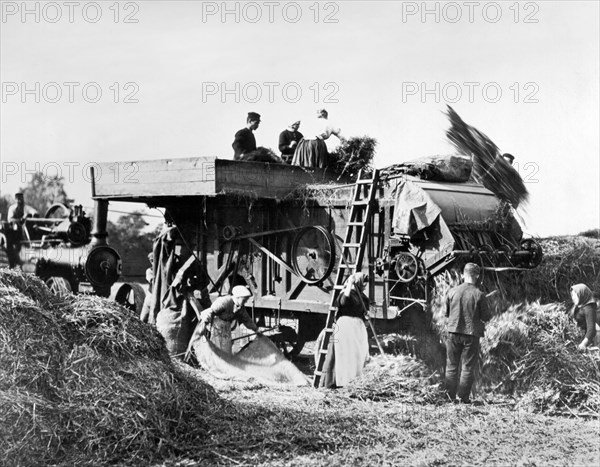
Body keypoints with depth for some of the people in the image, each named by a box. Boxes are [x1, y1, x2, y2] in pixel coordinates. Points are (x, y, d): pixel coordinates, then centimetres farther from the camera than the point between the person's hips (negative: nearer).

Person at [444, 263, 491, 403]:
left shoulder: (452, 292, -3)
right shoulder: (479, 295, -11)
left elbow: (446, 313, 7)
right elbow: (486, 317, -5)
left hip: (453, 332, 2)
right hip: (471, 334, -2)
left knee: (451, 365, 13)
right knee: (468, 367, 7)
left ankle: (450, 396, 16)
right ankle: (463, 398, 8)